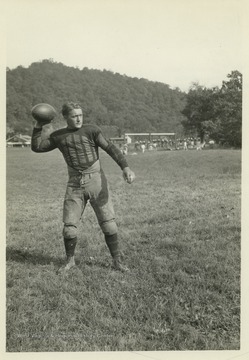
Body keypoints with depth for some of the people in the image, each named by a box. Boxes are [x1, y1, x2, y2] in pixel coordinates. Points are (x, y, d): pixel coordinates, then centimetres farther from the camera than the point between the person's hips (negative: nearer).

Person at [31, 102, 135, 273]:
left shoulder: (91, 130, -3)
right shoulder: (58, 136, 10)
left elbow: (111, 148, -12)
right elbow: (37, 147, 15)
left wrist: (125, 167, -25)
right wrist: (38, 126, 3)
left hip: (96, 180, -2)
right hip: (75, 184, 3)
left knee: (108, 222, -3)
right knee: (69, 225, 0)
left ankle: (117, 261, 10)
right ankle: (70, 260, 22)